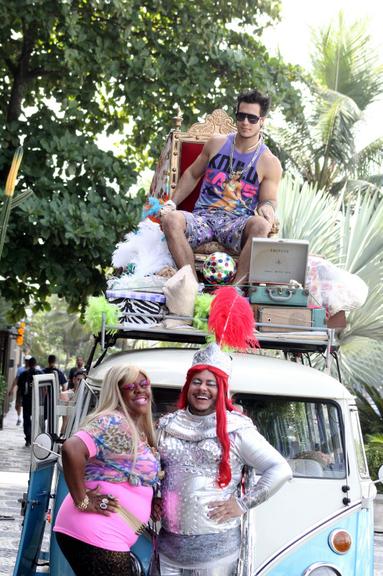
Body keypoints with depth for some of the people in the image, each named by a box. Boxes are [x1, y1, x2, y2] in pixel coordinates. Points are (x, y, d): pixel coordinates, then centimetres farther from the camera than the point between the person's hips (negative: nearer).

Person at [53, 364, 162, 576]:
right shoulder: (114, 423, -15)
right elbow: (72, 449, -30)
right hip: (96, 536, -10)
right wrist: (82, 501, -22)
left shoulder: (137, 429, 16)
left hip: (105, 535, 10)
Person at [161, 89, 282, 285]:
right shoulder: (217, 144, 14)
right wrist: (171, 203, 10)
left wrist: (267, 206, -22)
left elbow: (270, 199, 5)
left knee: (261, 225, -38)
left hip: (237, 223, -2)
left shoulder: (270, 163, 6)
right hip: (203, 216, 2)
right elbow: (192, 175, 23)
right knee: (170, 219, -31)